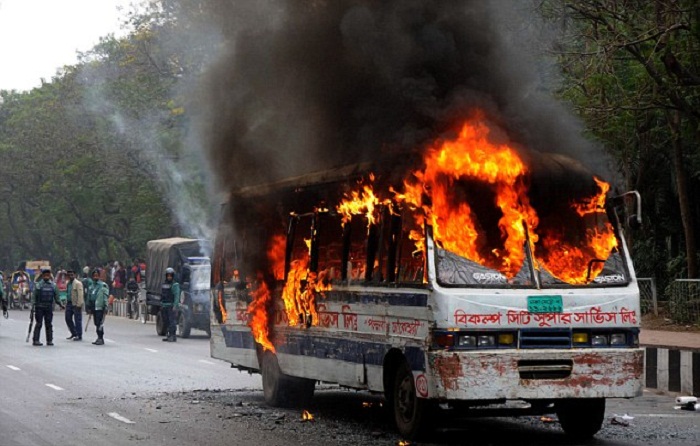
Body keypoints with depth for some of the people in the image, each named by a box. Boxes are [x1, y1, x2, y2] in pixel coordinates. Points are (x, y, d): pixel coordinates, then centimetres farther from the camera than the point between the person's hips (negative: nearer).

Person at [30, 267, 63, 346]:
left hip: (49, 308, 3)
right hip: (39, 307, -3)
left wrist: (60, 304, 4)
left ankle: (49, 340, 10)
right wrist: (33, 305, -11)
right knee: (39, 324, -4)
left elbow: (56, 296, 14)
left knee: (49, 324, 5)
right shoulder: (38, 285, -1)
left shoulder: (53, 285, 9)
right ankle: (35, 340, -2)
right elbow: (34, 296, -3)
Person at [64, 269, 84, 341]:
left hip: (76, 304, -8)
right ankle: (74, 333, 25)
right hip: (69, 303, 8)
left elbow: (80, 295, -16)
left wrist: (79, 305, -21)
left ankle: (79, 336, 2)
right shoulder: (67, 283, 15)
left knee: (77, 320, -4)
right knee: (68, 319, 11)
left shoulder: (78, 283, -10)